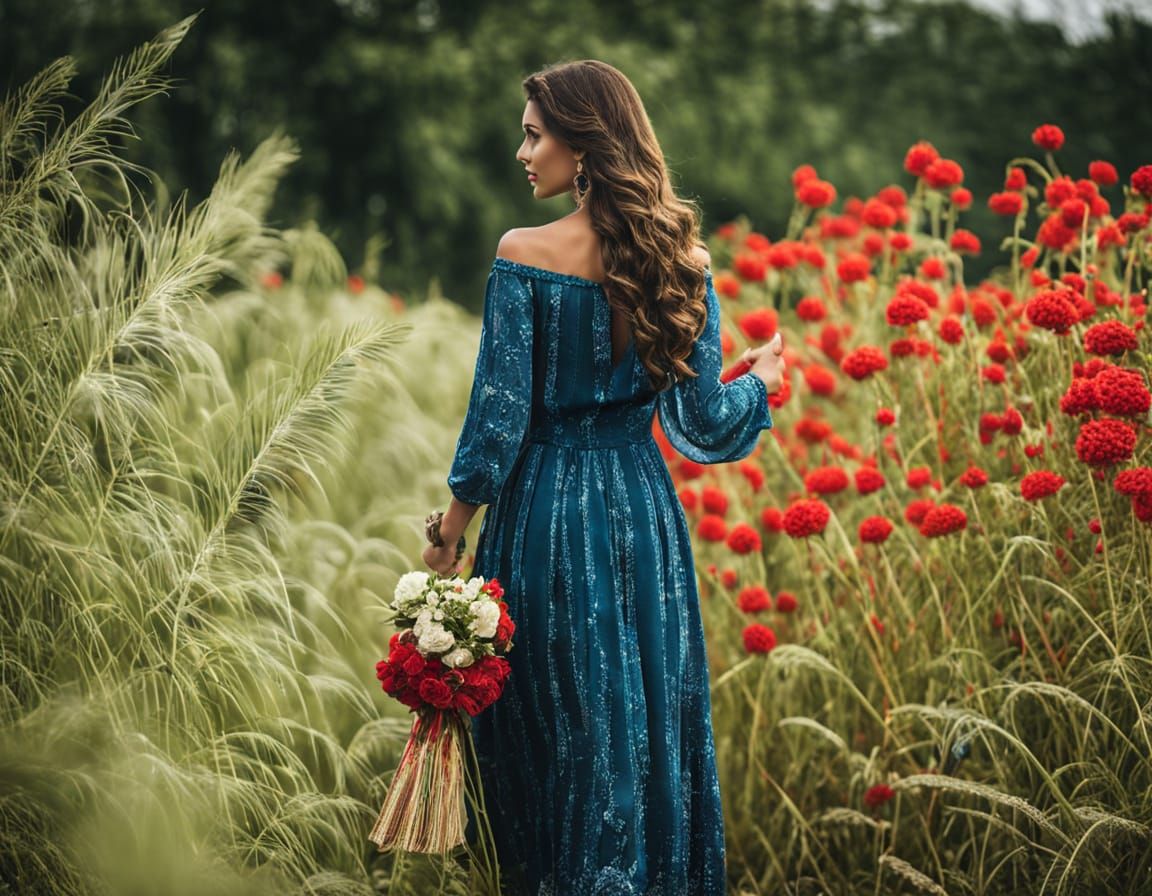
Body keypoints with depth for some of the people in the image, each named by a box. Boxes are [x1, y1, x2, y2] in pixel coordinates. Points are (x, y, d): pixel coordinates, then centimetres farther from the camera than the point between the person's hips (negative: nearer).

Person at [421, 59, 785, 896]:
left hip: (545, 512, -4)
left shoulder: (525, 255, -13)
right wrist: (760, 382, 22)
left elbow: (500, 413, -11)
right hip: (644, 511, 4)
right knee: (653, 723, 16)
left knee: (557, 736, 9)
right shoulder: (682, 256, -1)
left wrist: (452, 527, 0)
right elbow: (704, 422, 1)